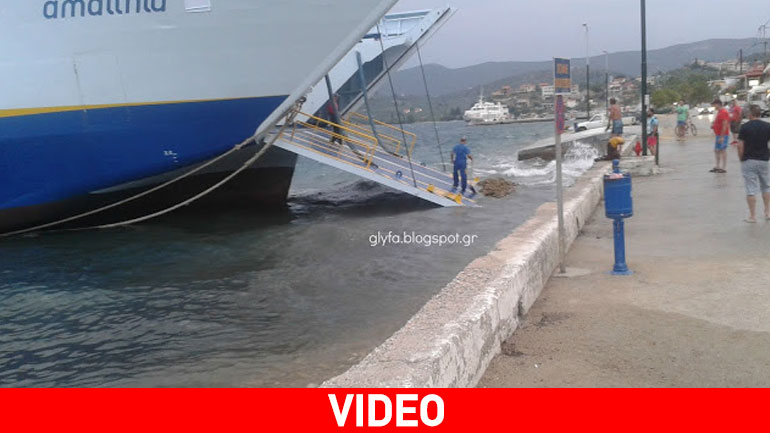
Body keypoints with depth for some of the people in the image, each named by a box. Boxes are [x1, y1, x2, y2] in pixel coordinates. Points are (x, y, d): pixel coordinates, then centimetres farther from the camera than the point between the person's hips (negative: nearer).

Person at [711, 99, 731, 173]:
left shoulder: (723, 112, -17)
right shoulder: (719, 112, 16)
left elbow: (725, 125, -22)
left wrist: (722, 137, -25)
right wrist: (713, 126, 11)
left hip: (722, 135, -10)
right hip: (719, 135, 10)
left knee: (722, 150, -7)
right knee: (716, 150, 14)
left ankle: (723, 168, -3)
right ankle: (718, 167, 21)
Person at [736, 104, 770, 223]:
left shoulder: (745, 127, -9)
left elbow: (740, 146, -10)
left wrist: (741, 159, 3)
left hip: (748, 161, -3)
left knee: (751, 189, -1)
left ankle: (752, 216, 1)